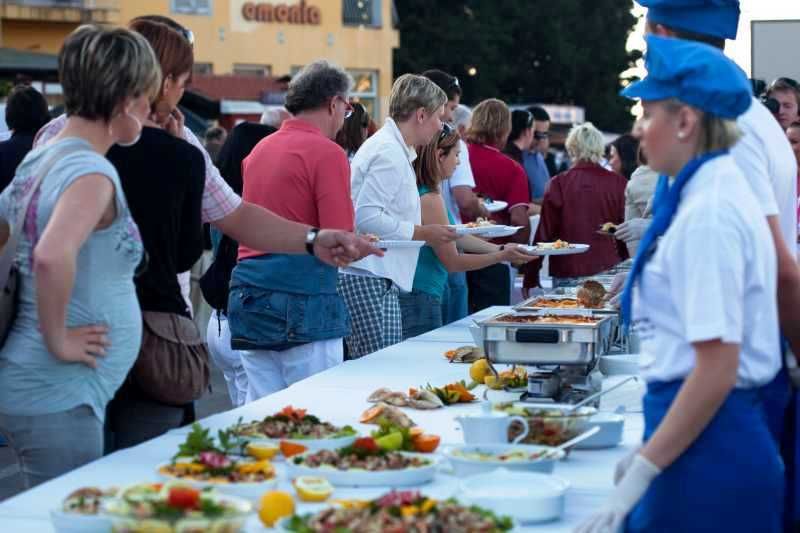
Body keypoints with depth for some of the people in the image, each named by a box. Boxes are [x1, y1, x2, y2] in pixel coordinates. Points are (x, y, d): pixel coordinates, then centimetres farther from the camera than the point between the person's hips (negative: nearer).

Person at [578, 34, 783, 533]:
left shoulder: (707, 213, -17)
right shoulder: (714, 193, 11)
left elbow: (717, 370, -21)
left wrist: (642, 472, -17)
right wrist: (649, 453, 21)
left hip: (708, 453, -9)